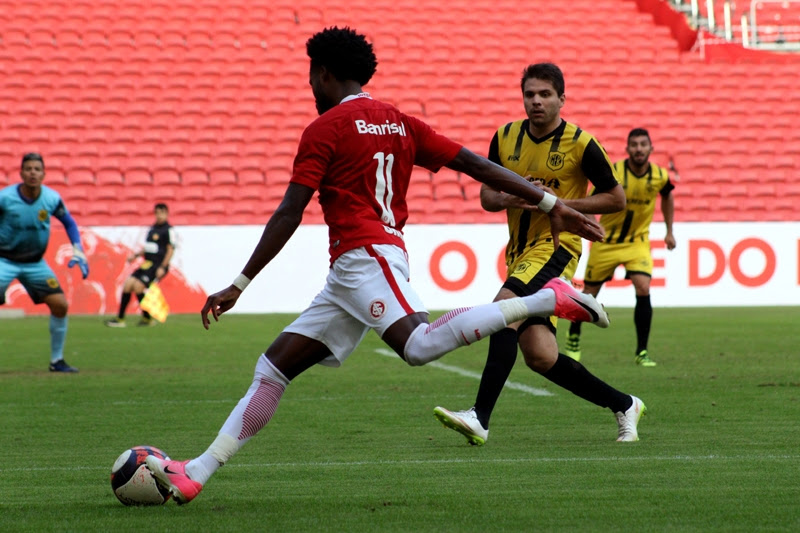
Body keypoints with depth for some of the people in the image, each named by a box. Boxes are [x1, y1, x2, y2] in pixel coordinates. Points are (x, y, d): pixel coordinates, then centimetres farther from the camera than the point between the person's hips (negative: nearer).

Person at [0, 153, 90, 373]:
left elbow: (69, 222, 8)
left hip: (35, 262, 3)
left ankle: (57, 360, 10)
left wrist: (78, 251, -1)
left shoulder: (52, 198, -10)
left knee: (60, 304, -6)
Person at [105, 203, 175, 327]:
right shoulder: (152, 229, 18)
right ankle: (120, 319, 1)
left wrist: (162, 267, -19)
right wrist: (136, 255, 10)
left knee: (138, 286, -19)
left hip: (157, 266, -8)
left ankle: (147, 318, -3)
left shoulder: (168, 230, -7)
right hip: (147, 264, 8)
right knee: (127, 284, -3)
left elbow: (170, 250, -12)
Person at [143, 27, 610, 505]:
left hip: (364, 256, -10)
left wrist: (240, 284, -5)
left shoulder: (325, 129, -1)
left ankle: (547, 300, -33)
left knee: (420, 344, -34)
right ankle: (194, 475, 6)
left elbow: (289, 215, -7)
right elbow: (477, 165, 13)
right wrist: (553, 205, 14)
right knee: (273, 369, 8)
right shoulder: (399, 122, 19)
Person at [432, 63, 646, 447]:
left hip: (556, 247, -6)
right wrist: (511, 198, -9)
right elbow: (486, 196, 14)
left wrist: (561, 203, -13)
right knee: (541, 357, 0)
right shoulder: (505, 137, 7)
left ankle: (480, 418, -32)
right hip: (520, 251, 6)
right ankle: (624, 405, 20)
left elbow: (616, 199, -1)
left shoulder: (580, 144, -7)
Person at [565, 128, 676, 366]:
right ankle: (574, 336, 37)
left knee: (643, 289, -18)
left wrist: (669, 231, 16)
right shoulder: (613, 172, -21)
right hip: (606, 241, -1)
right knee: (590, 293, 9)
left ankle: (641, 351, -8)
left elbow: (667, 197, 14)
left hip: (638, 241, 1)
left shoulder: (660, 176, -9)